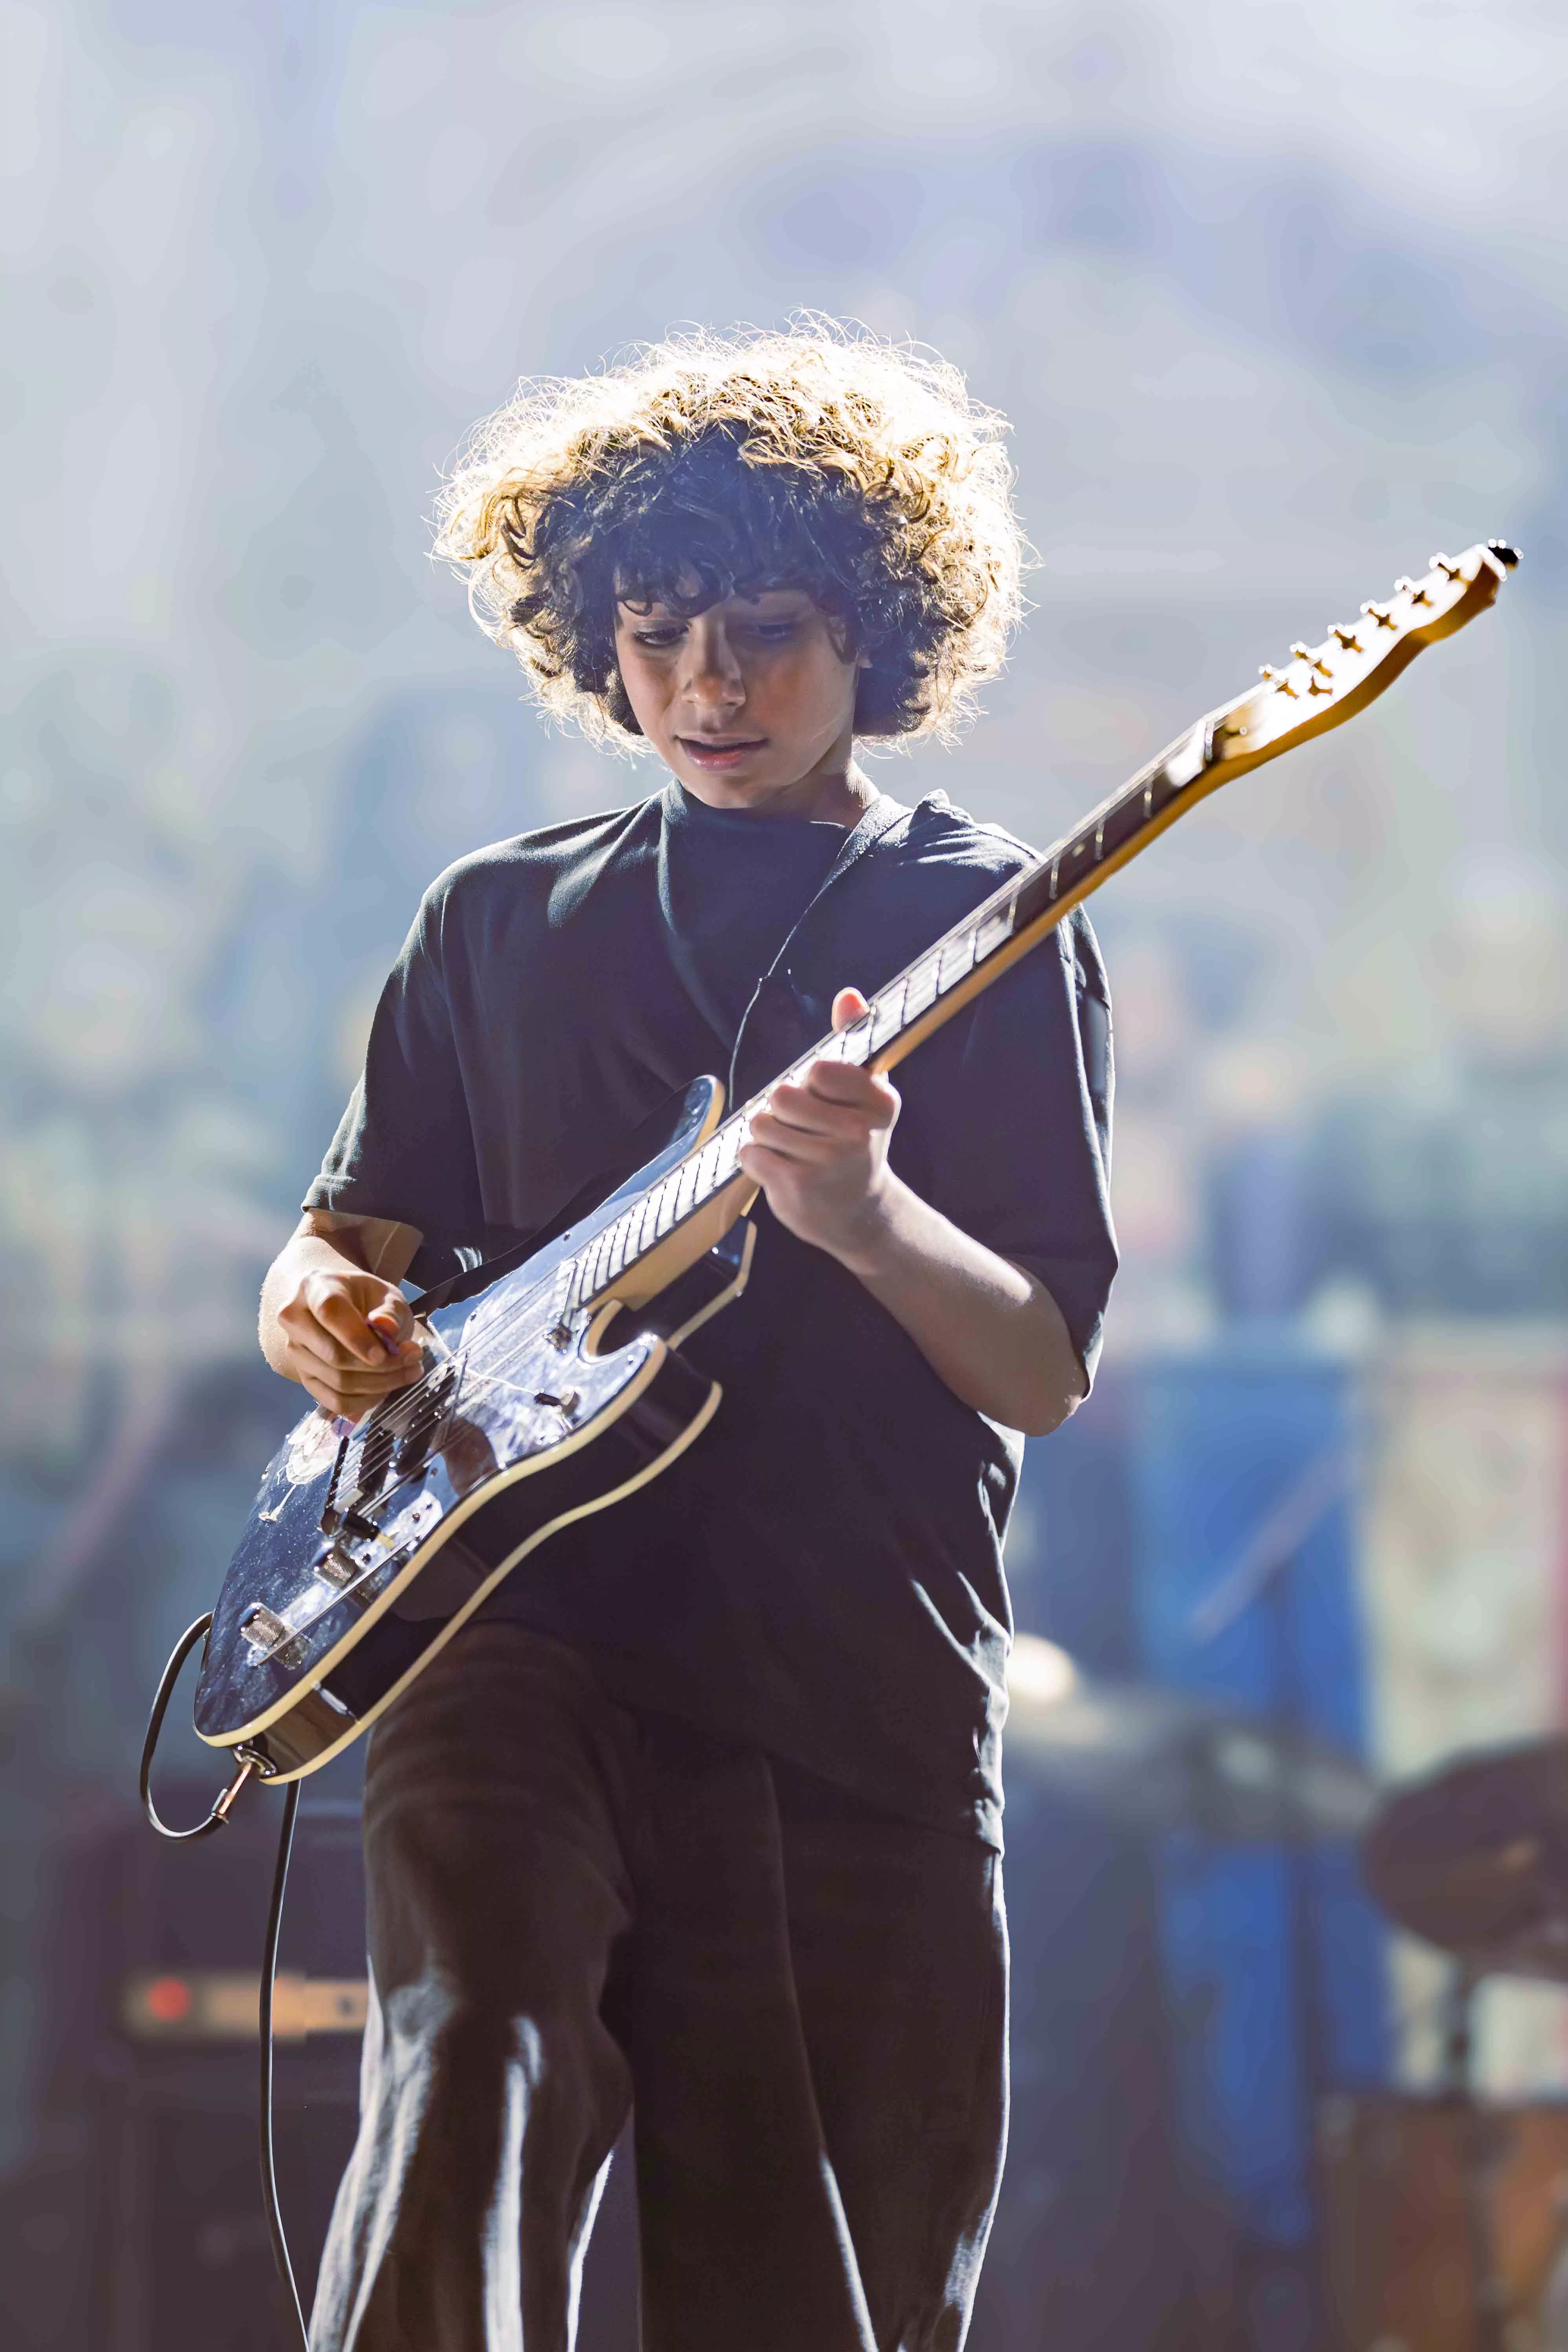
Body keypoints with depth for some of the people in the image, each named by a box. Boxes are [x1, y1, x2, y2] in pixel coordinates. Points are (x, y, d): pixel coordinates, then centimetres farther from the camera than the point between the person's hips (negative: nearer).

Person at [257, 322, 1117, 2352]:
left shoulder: (988, 925, 8)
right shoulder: (501, 919, 16)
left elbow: (1050, 1369, 0)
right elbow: (349, 1239, 22)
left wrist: (867, 1222, -20)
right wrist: (322, 1311, -2)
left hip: (864, 1695, 0)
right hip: (528, 1613, 1)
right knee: (476, 2061, -26)